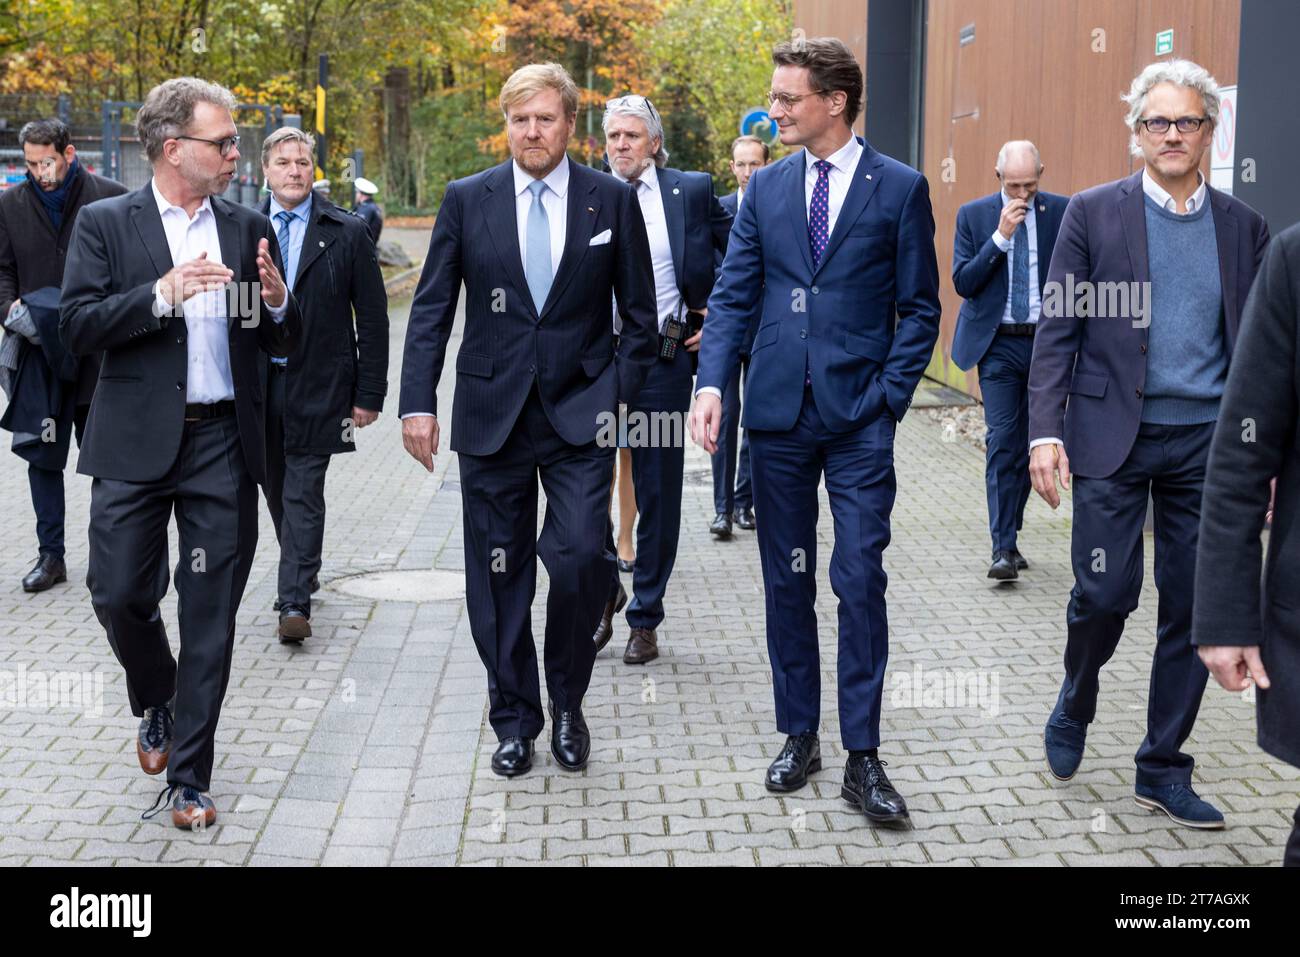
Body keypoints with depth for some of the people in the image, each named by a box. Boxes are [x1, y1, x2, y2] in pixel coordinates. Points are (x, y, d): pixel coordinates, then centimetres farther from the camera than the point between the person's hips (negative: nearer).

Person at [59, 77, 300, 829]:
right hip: (136, 442, -1)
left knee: (211, 619, 4)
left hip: (225, 443, 2)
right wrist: (162, 293, -21)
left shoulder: (250, 229, 9)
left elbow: (283, 345, 10)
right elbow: (77, 328, -9)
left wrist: (278, 303, -12)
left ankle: (189, 778, 16)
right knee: (119, 595, 2)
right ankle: (157, 703, 34)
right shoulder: (105, 223, 1)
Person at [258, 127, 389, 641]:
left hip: (316, 386, -3)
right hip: (256, 386, 3)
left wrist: (369, 393, -5)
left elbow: (372, 318, -1)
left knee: (304, 493, -5)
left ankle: (294, 602, -4)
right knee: (277, 491, 14)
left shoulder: (348, 233, -2)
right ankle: (304, 572, 34)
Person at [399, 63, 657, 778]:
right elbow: (431, 310, 4)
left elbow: (639, 314, 7)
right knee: (498, 574, 6)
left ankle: (567, 703, 10)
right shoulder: (466, 200, 4)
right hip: (491, 416, 1)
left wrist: (619, 393, -3)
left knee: (579, 558, -15)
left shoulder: (612, 201, 3)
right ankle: (515, 720, 23)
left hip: (580, 416, -1)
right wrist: (418, 401, -4)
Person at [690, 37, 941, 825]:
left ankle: (863, 756, 6)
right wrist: (712, 381, -8)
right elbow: (733, 295, 6)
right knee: (787, 582, 10)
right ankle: (799, 735, 23)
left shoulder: (900, 188, 0)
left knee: (861, 583, -3)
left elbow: (920, 308, 1)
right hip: (778, 413, 3)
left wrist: (888, 397, -9)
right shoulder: (766, 188, 9)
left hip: (859, 418, -3)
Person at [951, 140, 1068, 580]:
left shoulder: (1062, 211, 2)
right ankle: (1004, 548, -9)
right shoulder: (973, 215, 0)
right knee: (1002, 441, -9)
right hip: (999, 345, -1)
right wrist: (1001, 236, -16)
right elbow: (963, 283, -7)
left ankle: (1010, 533, 26)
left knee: (1030, 444, 10)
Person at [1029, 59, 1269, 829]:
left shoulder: (1242, 227, 8)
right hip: (1113, 434, -3)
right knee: (1106, 592, -6)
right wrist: (1045, 431, -12)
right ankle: (1076, 703, 26)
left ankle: (1163, 768, 20)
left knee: (1193, 607, 5)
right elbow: (1058, 331, -2)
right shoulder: (1094, 213, 0)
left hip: (1207, 441, 3)